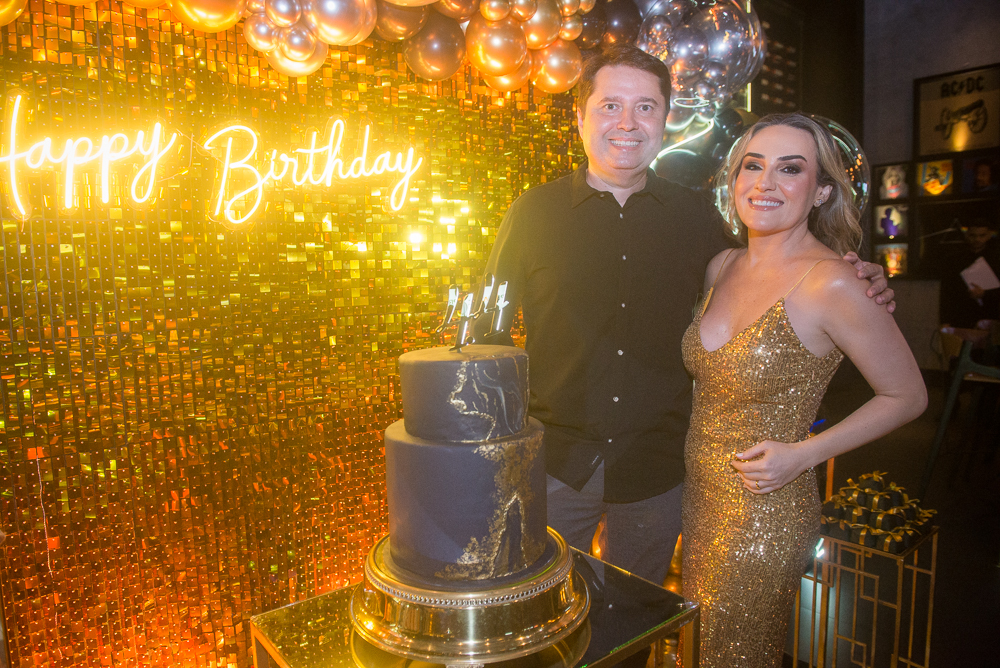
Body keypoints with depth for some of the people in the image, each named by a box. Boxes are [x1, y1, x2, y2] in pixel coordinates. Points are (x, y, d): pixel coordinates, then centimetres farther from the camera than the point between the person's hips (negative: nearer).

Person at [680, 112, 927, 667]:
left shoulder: (830, 283, -20)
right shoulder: (722, 266, 0)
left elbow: (907, 396, -9)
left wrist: (803, 454, -16)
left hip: (766, 512, -6)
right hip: (700, 496, 6)